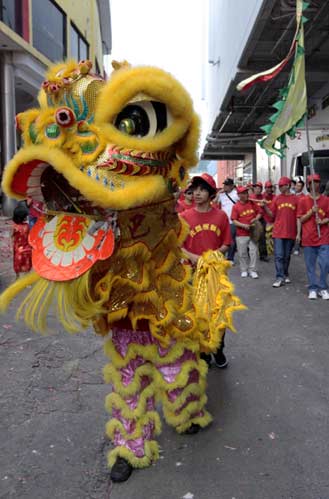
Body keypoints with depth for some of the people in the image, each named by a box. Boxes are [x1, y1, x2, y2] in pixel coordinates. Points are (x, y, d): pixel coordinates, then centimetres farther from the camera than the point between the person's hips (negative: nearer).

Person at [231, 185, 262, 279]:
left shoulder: (252, 203, 3)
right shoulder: (236, 207, -6)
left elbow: (259, 213, 12)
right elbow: (234, 221, -7)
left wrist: (255, 219, -7)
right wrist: (243, 225, -19)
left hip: (253, 233, 2)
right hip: (241, 234, -2)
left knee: (254, 251, 1)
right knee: (242, 253, 5)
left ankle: (252, 270, 11)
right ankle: (244, 270, 20)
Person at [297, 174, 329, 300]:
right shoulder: (303, 201, 4)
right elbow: (301, 219, 3)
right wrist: (312, 211, -11)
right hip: (308, 238, 0)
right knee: (310, 265, 4)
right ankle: (313, 288, 14)